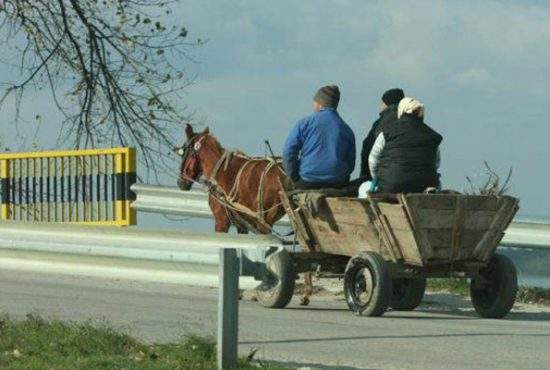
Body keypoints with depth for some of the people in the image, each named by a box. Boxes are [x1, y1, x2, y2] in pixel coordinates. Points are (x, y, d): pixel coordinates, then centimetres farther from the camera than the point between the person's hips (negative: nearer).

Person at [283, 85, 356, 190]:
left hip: (307, 184, -3)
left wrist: (295, 179, 6)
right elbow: (351, 164, 14)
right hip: (338, 184, 3)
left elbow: (288, 153, 0)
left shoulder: (305, 123, 3)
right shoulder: (346, 130, 12)